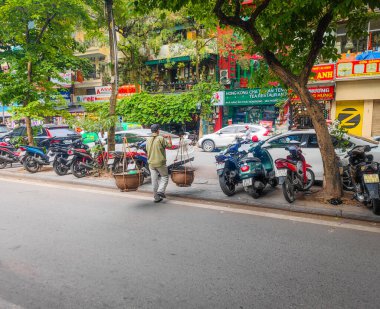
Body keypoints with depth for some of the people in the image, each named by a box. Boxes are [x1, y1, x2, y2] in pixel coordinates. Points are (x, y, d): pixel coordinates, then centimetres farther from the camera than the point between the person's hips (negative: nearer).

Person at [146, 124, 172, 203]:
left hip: (151, 163, 5)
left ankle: (156, 198, 14)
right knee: (165, 177, 10)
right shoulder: (160, 138, -11)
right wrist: (169, 138, 10)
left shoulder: (148, 140, 6)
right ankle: (160, 191, -9)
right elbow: (169, 145, -10)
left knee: (154, 180, 9)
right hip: (160, 163, -5)